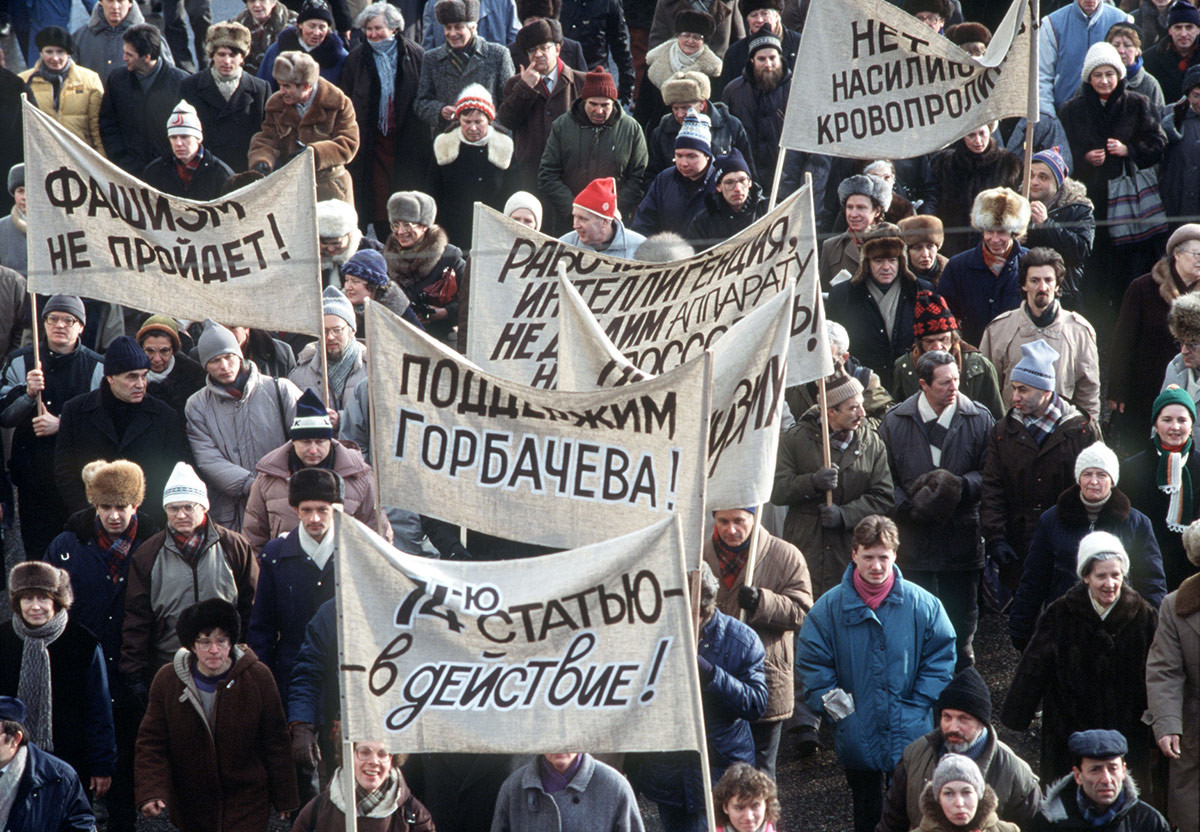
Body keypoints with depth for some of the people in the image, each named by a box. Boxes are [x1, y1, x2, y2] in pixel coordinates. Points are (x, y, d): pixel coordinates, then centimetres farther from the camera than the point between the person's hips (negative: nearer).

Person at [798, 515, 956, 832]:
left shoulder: (922, 604, -6)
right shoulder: (830, 607, -5)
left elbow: (942, 655, 1)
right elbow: (811, 662, 0)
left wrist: (918, 705, -6)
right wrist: (830, 702, -9)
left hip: (910, 734, -1)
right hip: (856, 734, 1)